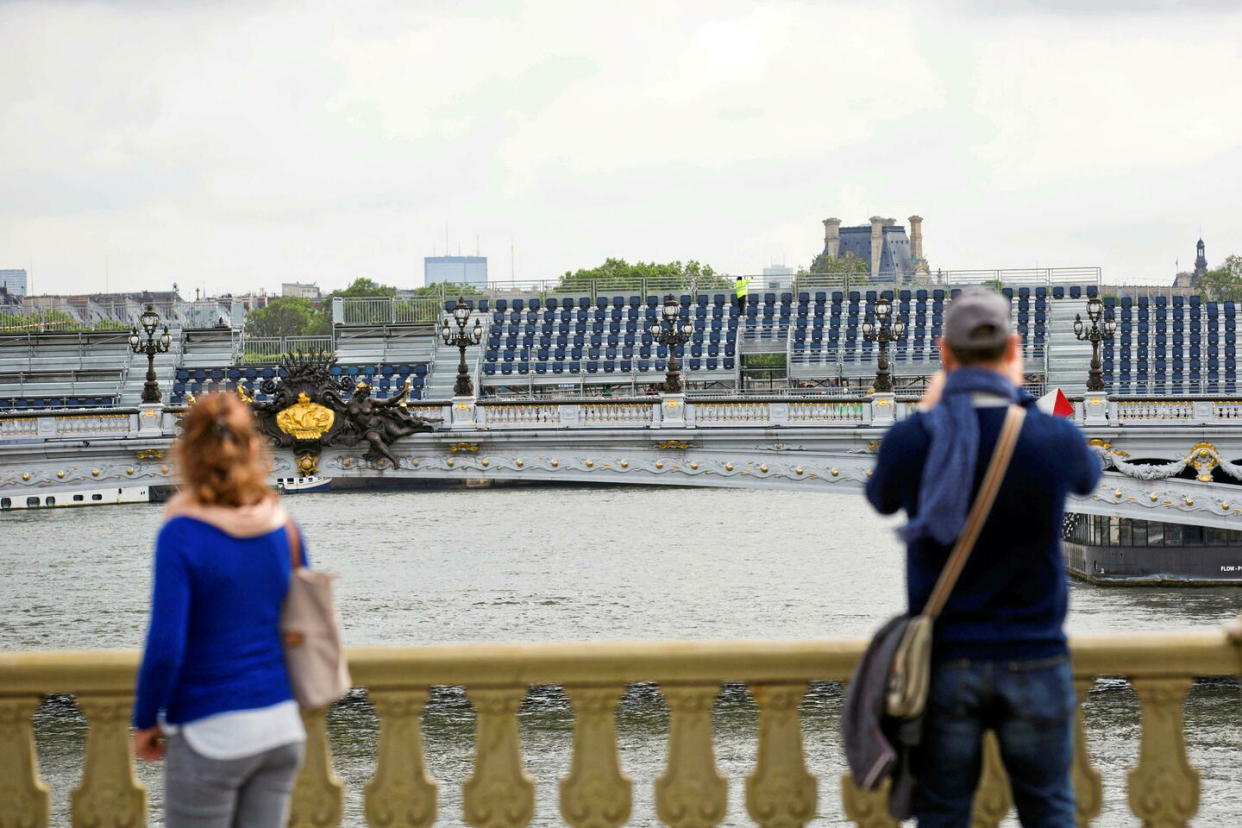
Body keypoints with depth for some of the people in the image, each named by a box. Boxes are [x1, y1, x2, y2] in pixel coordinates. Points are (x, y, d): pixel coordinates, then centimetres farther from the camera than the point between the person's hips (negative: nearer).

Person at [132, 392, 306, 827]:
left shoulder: (183, 534, -14)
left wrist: (145, 722, -4)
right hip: (282, 726, 5)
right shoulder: (282, 525, 1)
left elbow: (165, 648, -17)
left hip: (212, 731, -5)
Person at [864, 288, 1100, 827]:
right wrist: (1019, 396, 21)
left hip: (945, 661, 0)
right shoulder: (1053, 439, -12)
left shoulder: (910, 439, -11)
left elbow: (881, 498, 13)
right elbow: (1087, 477, 14)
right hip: (1034, 661, 0)